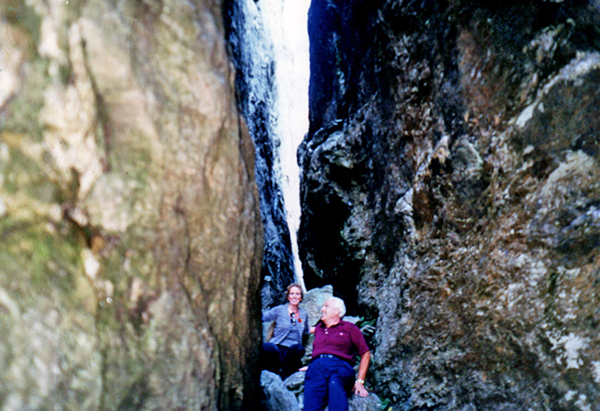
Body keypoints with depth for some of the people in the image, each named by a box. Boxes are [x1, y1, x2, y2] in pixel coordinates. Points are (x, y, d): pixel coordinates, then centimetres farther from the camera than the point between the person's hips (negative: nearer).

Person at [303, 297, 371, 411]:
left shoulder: (349, 328, 19)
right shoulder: (318, 329, 33)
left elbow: (366, 354, 15)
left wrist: (360, 381, 5)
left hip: (340, 364, -2)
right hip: (317, 365, 2)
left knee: (335, 385, -38)